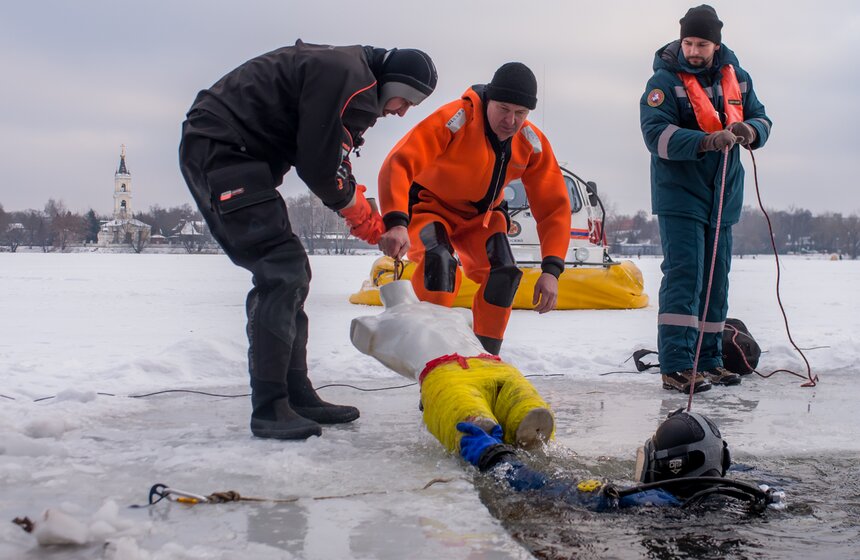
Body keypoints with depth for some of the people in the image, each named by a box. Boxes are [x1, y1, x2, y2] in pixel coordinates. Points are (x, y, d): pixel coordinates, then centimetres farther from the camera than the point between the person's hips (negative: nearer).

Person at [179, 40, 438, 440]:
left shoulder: (349, 75, 17)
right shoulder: (347, 77, -17)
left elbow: (330, 163, 19)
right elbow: (318, 165, -19)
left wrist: (368, 220, 9)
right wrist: (355, 208, 0)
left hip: (220, 152, 11)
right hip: (219, 150, -11)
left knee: (291, 272, 11)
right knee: (281, 270, -15)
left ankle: (296, 395, 16)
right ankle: (268, 408, -13)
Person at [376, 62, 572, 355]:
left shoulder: (533, 144, -15)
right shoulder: (455, 119, -32)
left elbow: (554, 206, -11)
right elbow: (399, 164, -40)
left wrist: (551, 269, -23)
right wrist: (396, 222, -56)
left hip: (481, 216, 5)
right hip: (429, 205, -5)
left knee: (503, 273, -15)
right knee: (439, 260, -32)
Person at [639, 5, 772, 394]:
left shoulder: (736, 78, 6)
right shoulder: (665, 81, -11)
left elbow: (761, 118, 9)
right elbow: (656, 135, -21)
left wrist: (750, 130, -16)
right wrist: (706, 141, -34)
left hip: (722, 198, 6)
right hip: (679, 197, -6)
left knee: (716, 281, 11)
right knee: (684, 276, -14)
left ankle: (708, 362, 21)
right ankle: (676, 367, -13)